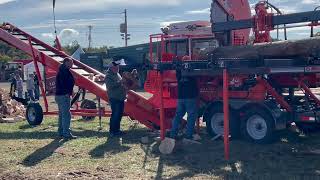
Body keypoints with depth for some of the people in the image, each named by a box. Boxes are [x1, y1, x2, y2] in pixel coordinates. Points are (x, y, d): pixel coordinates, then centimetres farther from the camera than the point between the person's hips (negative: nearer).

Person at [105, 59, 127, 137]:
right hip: (114, 99, -9)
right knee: (115, 115, -8)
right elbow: (110, 85, -25)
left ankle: (117, 130, 23)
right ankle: (112, 131, -2)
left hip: (120, 98, 9)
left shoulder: (117, 74, 18)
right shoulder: (108, 76, -11)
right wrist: (119, 82, -25)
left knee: (119, 114, 13)